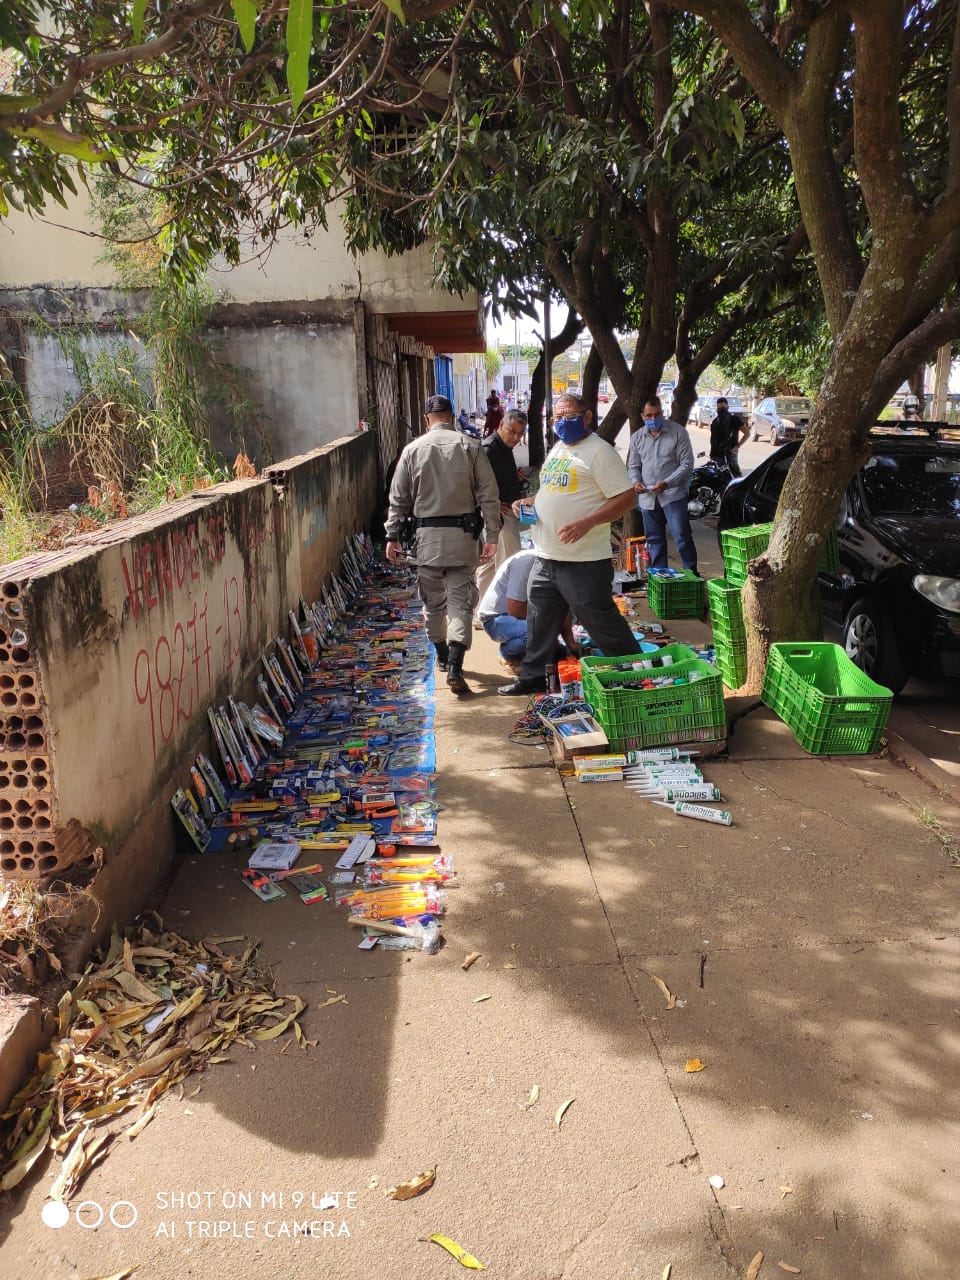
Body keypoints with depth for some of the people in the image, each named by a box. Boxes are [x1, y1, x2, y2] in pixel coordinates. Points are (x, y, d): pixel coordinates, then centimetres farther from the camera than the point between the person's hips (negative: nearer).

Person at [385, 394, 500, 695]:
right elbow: (489, 495, -3)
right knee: (460, 601, 0)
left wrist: (392, 536, 11)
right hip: (463, 534, -1)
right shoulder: (470, 446, 1)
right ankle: (455, 666, -13)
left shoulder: (413, 449, 3)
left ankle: (442, 655, 31)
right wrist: (491, 535, 0)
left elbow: (398, 498, 5)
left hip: (427, 536, 1)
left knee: (433, 600, 16)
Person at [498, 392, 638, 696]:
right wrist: (531, 501, 9)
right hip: (546, 558, 9)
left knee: (601, 623, -1)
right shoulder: (557, 449, 16)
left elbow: (626, 497, -16)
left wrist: (586, 522, -27)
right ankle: (533, 676, 30)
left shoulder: (599, 451, -11)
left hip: (584, 561, -9)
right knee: (540, 621, 16)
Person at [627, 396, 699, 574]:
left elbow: (687, 464, -7)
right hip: (647, 497, 5)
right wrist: (636, 481, -5)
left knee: (682, 537, -9)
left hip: (673, 494, -4)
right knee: (654, 539, 12)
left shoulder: (678, 432, -5)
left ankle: (691, 574, 2)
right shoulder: (636, 438, 9)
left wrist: (667, 483, -20)